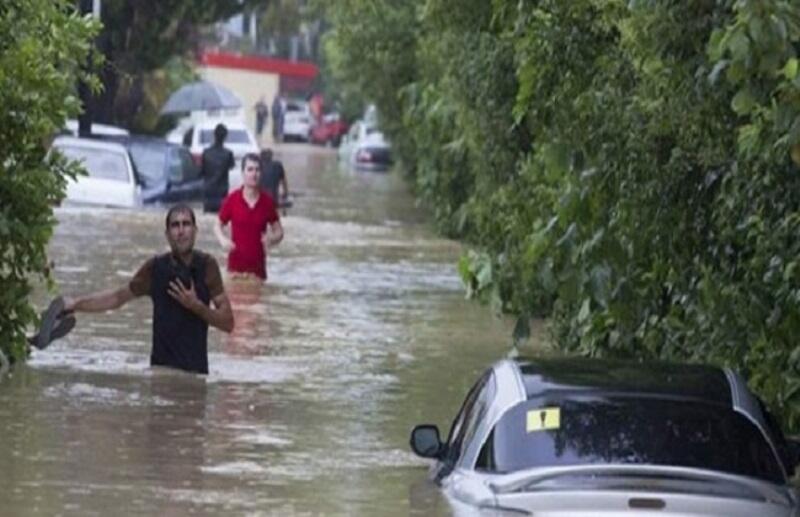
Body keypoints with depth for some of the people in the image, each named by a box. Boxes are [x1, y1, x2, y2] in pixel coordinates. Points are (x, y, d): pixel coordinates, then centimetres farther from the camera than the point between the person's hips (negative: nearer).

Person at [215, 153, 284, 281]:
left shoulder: (267, 201, 0)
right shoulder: (232, 199, -4)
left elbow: (279, 231, 9)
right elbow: (218, 225, 7)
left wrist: (272, 239, -15)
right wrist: (223, 240, -14)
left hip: (258, 263, 2)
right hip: (236, 262, -2)